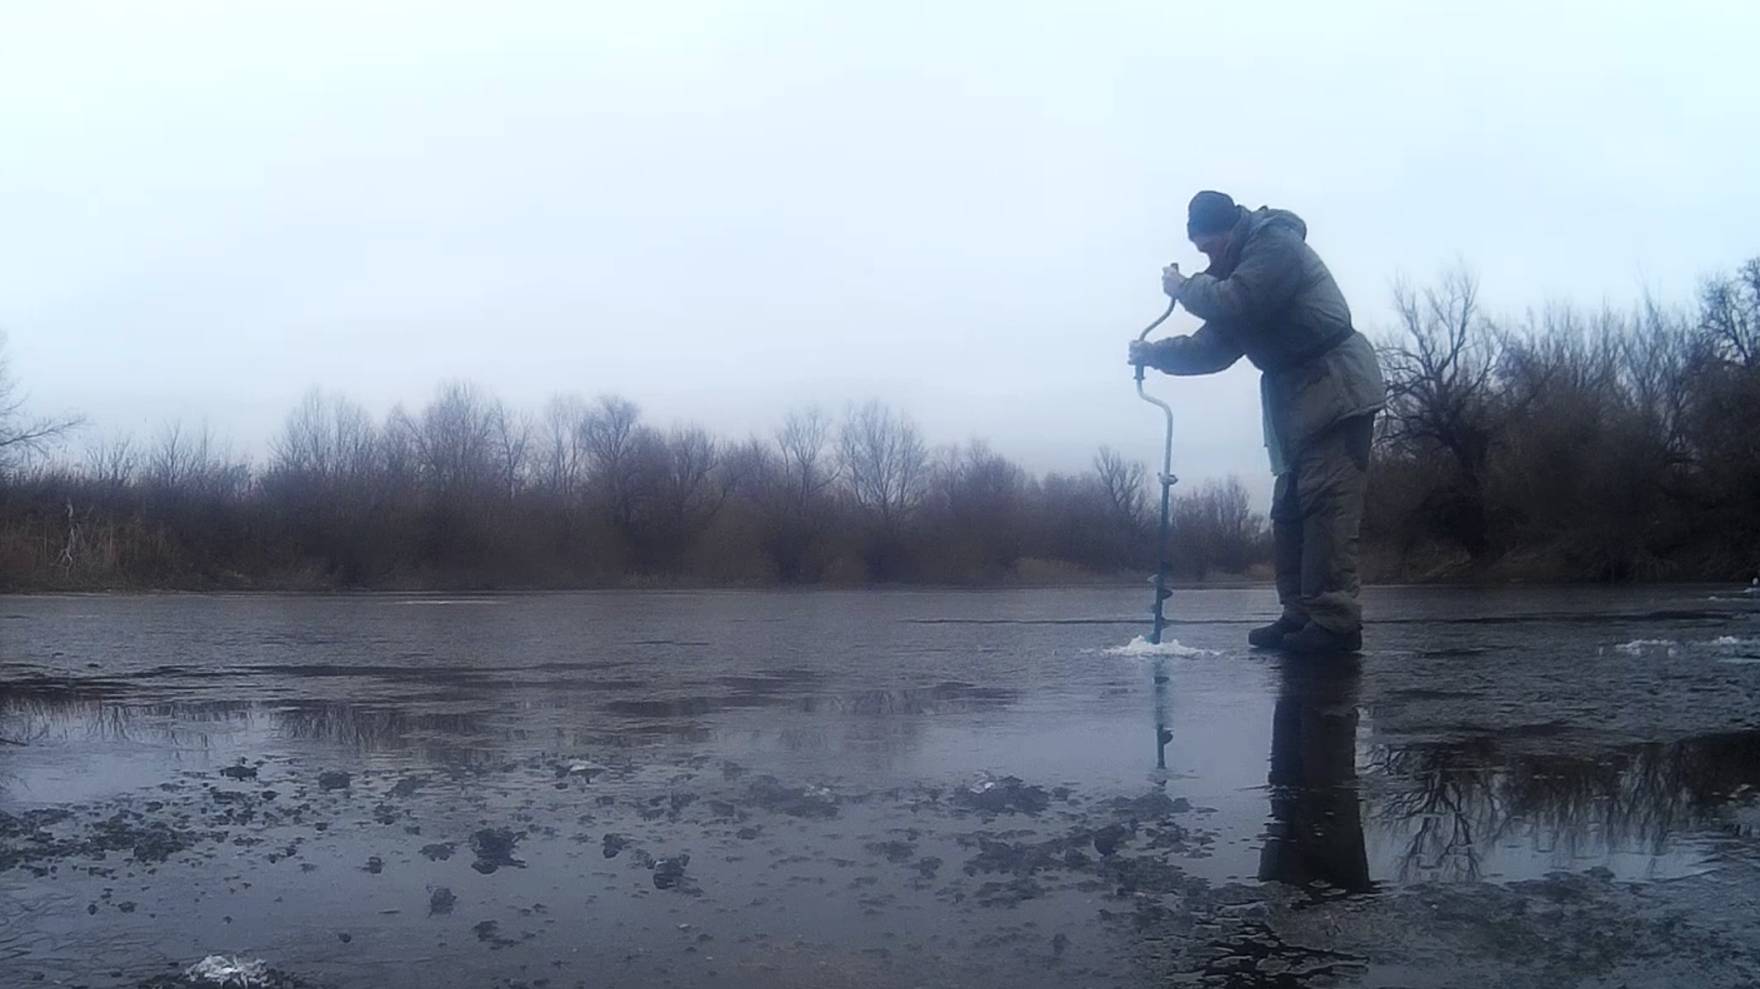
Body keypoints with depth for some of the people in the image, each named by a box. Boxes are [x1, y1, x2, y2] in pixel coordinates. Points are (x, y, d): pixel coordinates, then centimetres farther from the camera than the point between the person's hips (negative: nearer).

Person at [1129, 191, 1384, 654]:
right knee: (1290, 509, 7)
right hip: (1301, 401, 10)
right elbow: (1212, 348, 20)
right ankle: (1301, 615, 10)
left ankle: (1335, 621, -15)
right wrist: (1153, 353, 9)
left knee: (1327, 503, -14)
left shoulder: (1276, 244, -9)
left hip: (1337, 392, -10)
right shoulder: (1242, 272, 21)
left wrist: (1185, 287, -6)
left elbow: (1233, 305, -24)